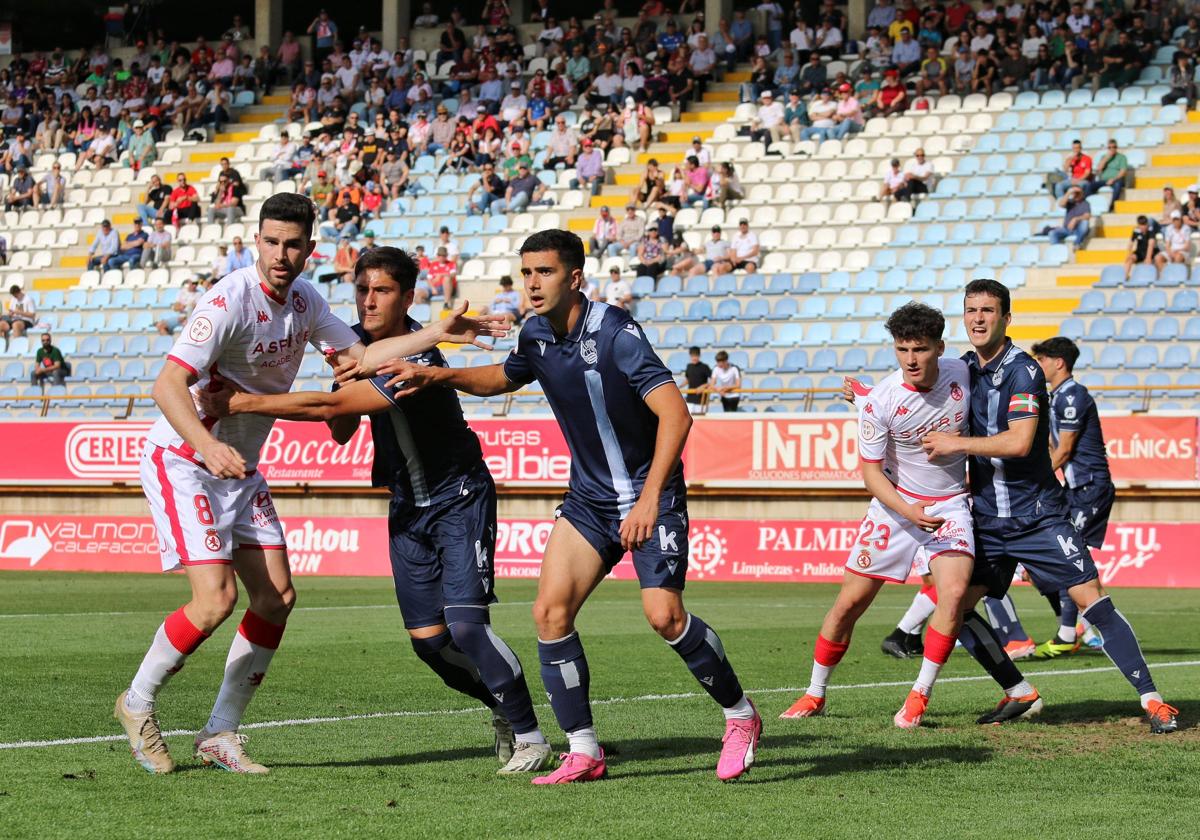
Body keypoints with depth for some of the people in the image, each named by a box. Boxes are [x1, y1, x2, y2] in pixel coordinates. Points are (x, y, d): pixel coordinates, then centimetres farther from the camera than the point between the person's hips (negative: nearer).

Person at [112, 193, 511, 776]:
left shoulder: (303, 300, 3)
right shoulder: (229, 301, -22)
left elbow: (358, 357, 10)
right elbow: (168, 383, -30)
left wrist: (437, 333, 1)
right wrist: (207, 446, -46)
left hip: (239, 467, 8)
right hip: (182, 460, -8)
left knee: (276, 596, 1)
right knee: (216, 599, -18)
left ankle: (220, 734, 10)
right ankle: (136, 704, 5)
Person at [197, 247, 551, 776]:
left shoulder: (417, 362, -28)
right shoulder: (358, 341, 0)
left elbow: (328, 405, -31)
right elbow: (341, 431, 4)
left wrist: (238, 403, -28)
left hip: (459, 499, -8)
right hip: (407, 505, 8)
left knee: (465, 625, -19)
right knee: (428, 640, 3)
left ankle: (530, 737, -5)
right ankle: (503, 709, 26)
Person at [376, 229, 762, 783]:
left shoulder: (614, 334, -22)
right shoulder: (536, 335, 1)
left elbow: (675, 413, -28)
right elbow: (504, 378, 25)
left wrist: (649, 498, -34)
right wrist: (437, 376, 9)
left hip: (647, 494, -7)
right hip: (588, 497, 7)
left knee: (664, 616, -18)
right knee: (550, 610, -8)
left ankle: (739, 714, 6)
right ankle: (583, 752, -1)